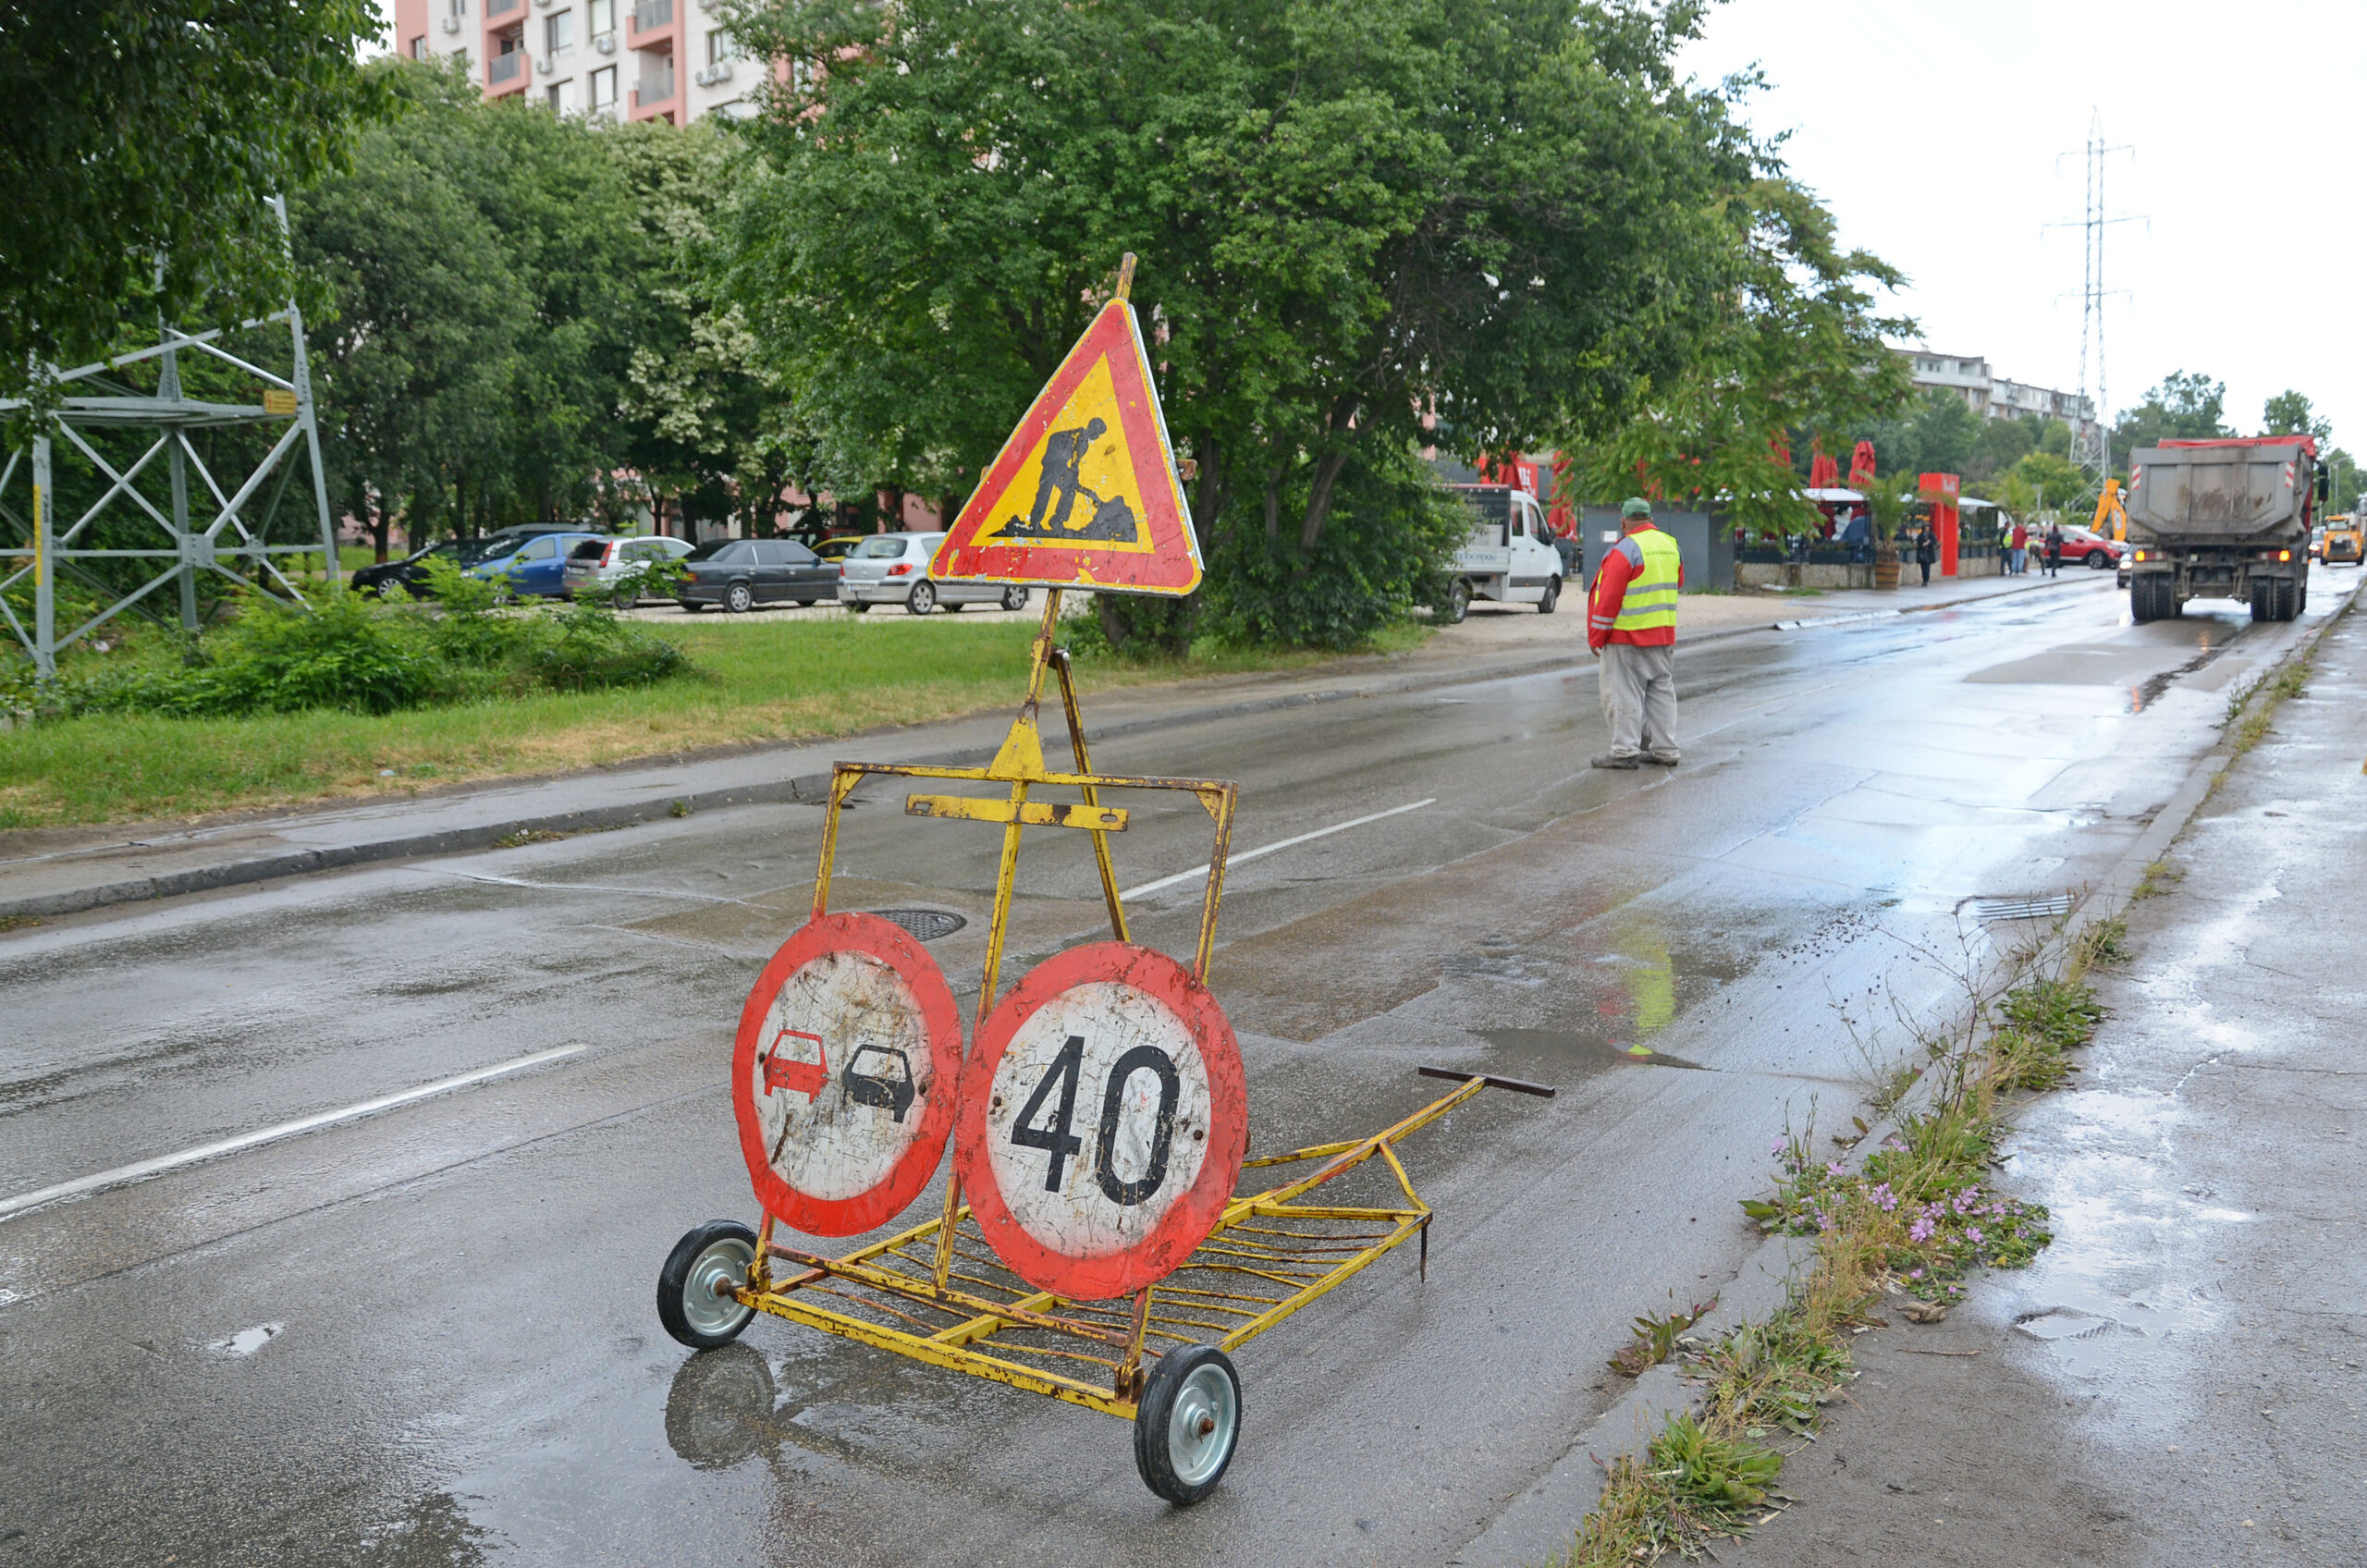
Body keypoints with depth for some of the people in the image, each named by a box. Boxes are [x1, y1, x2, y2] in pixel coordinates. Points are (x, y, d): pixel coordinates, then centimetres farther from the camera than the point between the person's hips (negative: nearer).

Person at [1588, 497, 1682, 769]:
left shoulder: (1626, 550, -16)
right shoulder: (1671, 545, 8)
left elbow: (1609, 597, -17)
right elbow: (1678, 583, 23)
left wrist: (1596, 637, -10)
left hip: (1627, 637, -8)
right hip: (1664, 635, 8)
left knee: (1623, 693, -2)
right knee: (1662, 691, 12)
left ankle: (1625, 751, -2)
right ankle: (1665, 749, 15)